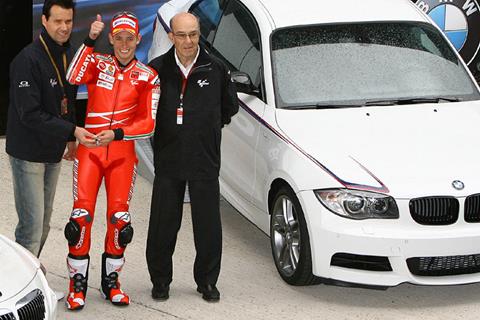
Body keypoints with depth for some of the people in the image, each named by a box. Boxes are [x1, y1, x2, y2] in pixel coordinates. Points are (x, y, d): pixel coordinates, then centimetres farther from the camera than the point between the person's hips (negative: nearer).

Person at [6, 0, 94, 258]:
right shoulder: (28, 60, -20)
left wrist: (70, 138, 11)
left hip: (53, 152, 8)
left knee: (44, 221, 16)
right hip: (28, 153, -8)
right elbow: (29, 114, -23)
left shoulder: (69, 56, 7)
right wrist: (72, 131, -24)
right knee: (32, 224, -8)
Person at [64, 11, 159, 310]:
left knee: (119, 217, 0)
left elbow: (148, 123, -3)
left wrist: (116, 134, -16)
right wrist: (90, 41, -24)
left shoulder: (147, 77, 2)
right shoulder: (99, 63, 3)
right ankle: (78, 285, 1)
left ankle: (111, 282, 17)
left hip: (122, 152, 1)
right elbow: (73, 77, -19)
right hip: (90, 148, 0)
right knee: (81, 215, -9)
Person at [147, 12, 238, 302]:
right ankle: (161, 281, 20)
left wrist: (207, 127, 8)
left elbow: (230, 107, 14)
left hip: (205, 161, 0)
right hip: (168, 160, 0)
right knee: (163, 225, 6)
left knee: (208, 225, 5)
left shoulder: (216, 69, 0)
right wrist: (166, 131, 4)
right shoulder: (158, 68, -2)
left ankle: (207, 281, 19)